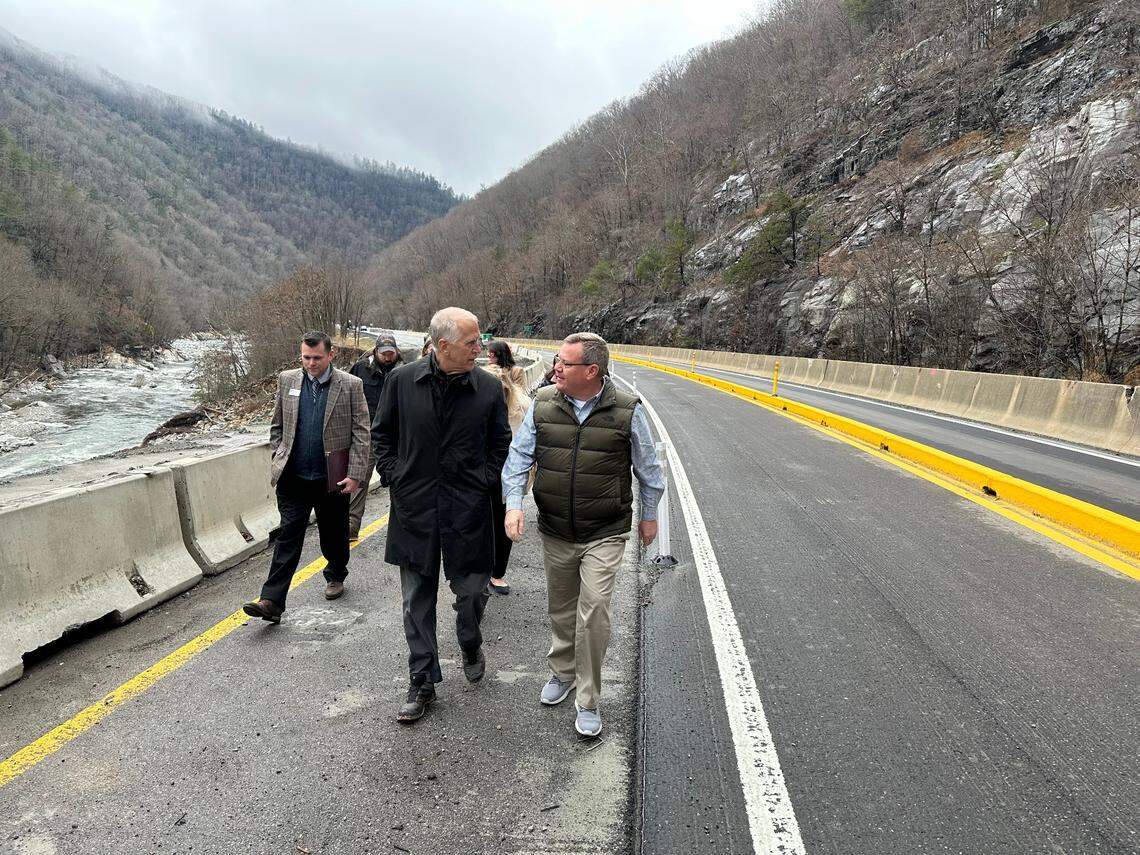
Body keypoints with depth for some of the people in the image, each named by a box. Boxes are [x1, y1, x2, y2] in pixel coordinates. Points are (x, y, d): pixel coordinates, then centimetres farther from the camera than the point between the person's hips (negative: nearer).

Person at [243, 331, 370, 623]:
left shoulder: (351, 385, -6)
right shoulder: (287, 380, 4)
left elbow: (361, 433, -6)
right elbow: (277, 425, 14)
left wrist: (355, 475, -11)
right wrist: (279, 458, 4)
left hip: (332, 478, -1)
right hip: (293, 478, 2)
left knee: (334, 535, 15)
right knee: (288, 537, 0)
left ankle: (336, 577, 40)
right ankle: (271, 602, -1)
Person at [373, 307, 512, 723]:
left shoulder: (489, 388, -4)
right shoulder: (402, 380, -4)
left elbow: (501, 443, 10)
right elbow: (381, 434, 9)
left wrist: (486, 480, -1)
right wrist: (393, 476, 0)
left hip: (468, 510, 0)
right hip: (413, 507, 1)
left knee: (471, 591, 10)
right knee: (417, 600, 9)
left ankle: (471, 647, 42)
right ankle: (422, 682, 23)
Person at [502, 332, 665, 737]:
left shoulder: (627, 410, -11)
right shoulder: (543, 404, -5)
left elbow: (648, 468, 1)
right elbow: (519, 456, 0)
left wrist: (649, 515, 9)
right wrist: (514, 503, -14)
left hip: (605, 534, -3)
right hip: (555, 532, 3)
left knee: (593, 611, -10)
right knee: (561, 609, 18)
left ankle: (588, 700, 8)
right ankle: (563, 671, 42)